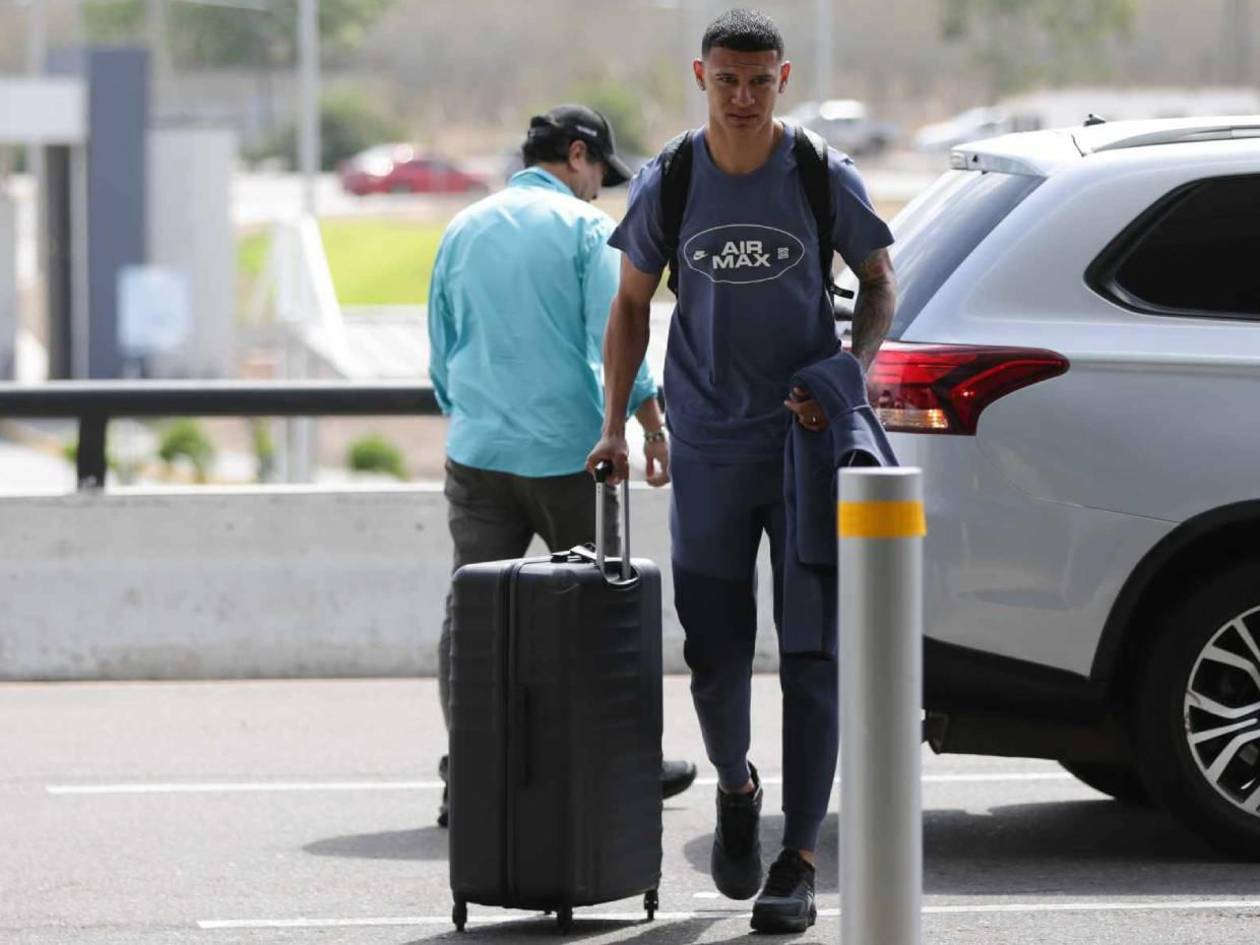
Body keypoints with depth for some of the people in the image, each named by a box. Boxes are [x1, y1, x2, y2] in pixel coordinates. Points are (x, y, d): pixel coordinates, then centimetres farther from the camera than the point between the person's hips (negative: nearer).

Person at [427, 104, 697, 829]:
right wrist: (654, 428, -2)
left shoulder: (464, 231, 12)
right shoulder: (586, 229, -4)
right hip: (567, 450, -4)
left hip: (477, 451, 4)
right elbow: (616, 343, -9)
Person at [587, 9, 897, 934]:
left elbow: (879, 282, 6)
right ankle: (736, 790, 36)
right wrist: (614, 424, 3)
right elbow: (632, 303, 10)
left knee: (811, 656, -6)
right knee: (716, 657, 5)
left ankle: (798, 865, -4)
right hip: (711, 451, 2)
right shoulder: (667, 185, 0)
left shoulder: (825, 179, -4)